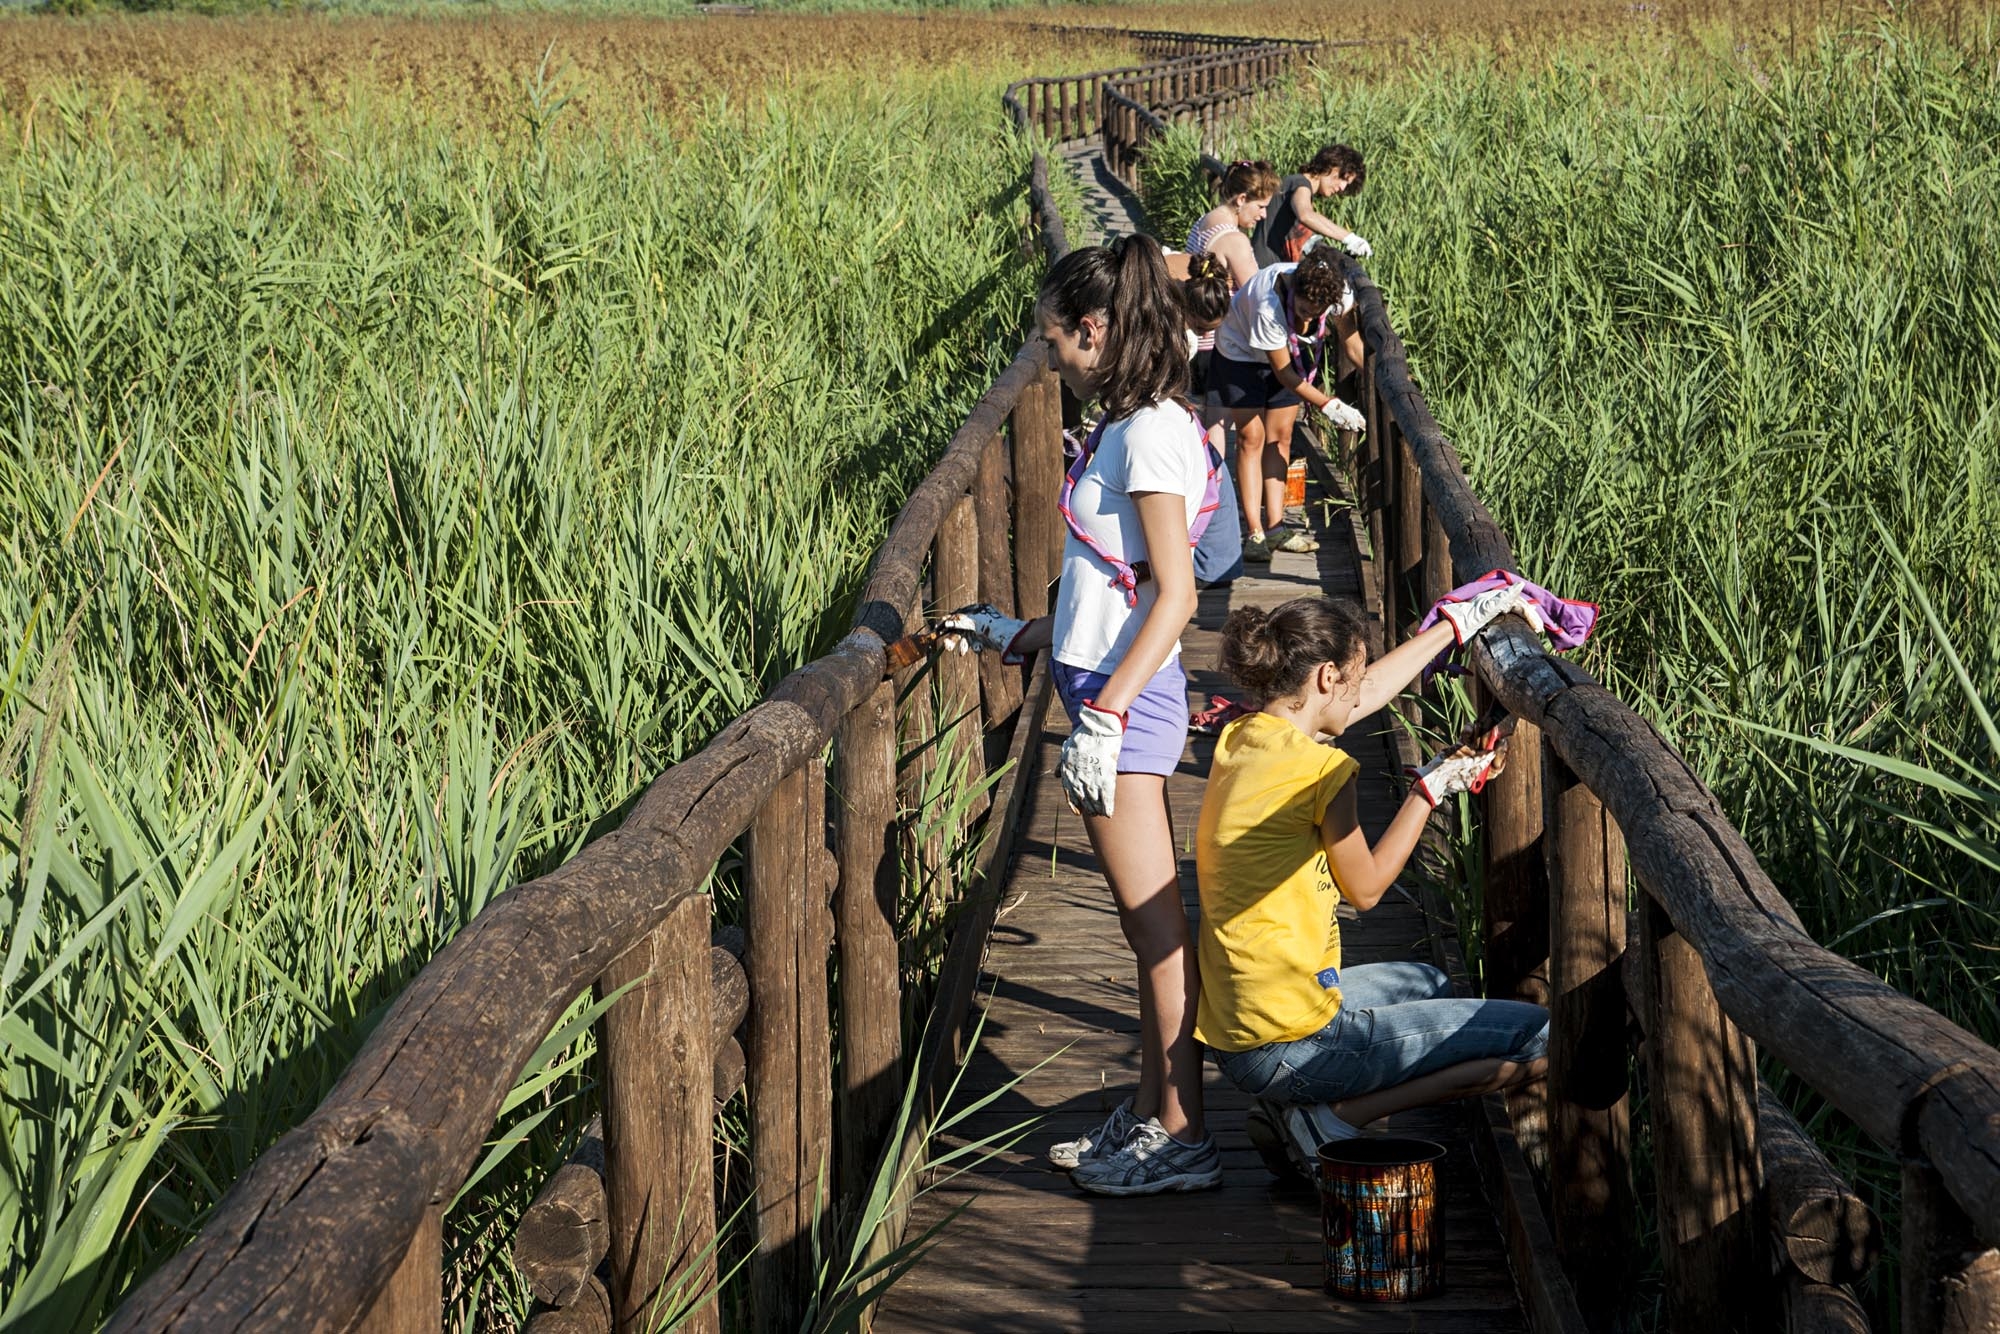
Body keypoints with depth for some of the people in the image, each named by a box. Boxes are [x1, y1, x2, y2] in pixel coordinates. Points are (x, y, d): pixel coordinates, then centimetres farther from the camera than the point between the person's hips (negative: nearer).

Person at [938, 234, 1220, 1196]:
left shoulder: (1151, 433, -15)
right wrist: (1015, 635, 25)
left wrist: (1106, 716, -24)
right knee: (1146, 924, 15)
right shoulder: (1128, 428, 14)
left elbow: (1174, 596, -20)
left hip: (1128, 694, -10)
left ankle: (1182, 1137, 4)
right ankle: (1151, 1111, 23)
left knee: (1155, 923, -3)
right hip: (1107, 690, 10)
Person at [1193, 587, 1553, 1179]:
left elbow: (1365, 694, 20)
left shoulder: (1239, 739, 6)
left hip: (1234, 1030, 9)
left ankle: (1298, 1110, 14)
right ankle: (1332, 1121, -6)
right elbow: (1366, 888, -4)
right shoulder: (1320, 770, -18)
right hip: (1291, 1048, -9)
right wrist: (1431, 787, 7)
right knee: (1544, 1039, -4)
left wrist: (1458, 620, 28)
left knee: (1427, 983, 36)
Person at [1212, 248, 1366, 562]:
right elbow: (1283, 373, -31)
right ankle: (1254, 533, -9)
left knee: (1279, 436, 2)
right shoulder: (1268, 306, -42)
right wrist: (1328, 405, -35)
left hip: (1292, 351, 5)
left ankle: (1275, 528, 5)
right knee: (1251, 437, -8)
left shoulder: (1338, 292, -29)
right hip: (1242, 351, -5)